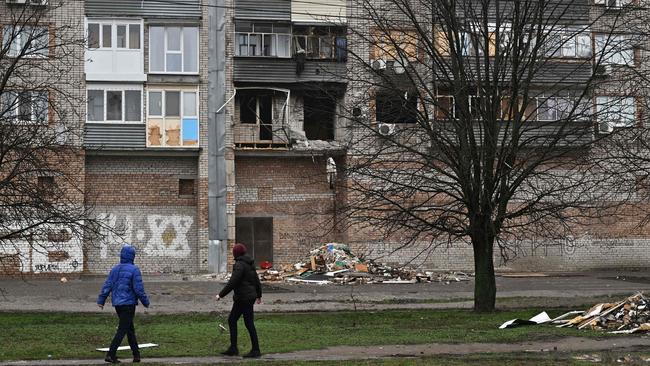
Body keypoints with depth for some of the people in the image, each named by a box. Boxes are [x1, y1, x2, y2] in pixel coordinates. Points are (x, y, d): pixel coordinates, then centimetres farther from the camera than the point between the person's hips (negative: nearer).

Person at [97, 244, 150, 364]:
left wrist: (101, 300, 7)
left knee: (130, 329, 16)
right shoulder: (134, 270, -12)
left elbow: (107, 286, 5)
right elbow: (139, 289, -13)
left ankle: (136, 355, 21)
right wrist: (146, 302, -2)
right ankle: (111, 354, -13)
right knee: (122, 330, -5)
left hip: (117, 304, 7)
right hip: (129, 303, -7)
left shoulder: (115, 269, 7)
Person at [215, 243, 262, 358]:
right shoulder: (249, 264, 12)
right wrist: (259, 295, 31)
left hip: (244, 298, -10)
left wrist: (221, 295, -15)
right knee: (231, 320, 12)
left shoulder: (239, 265, -16)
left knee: (249, 323, -3)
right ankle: (233, 348, 13)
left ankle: (256, 350, 2)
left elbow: (232, 282, -21)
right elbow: (257, 281, 19)